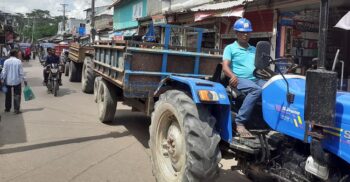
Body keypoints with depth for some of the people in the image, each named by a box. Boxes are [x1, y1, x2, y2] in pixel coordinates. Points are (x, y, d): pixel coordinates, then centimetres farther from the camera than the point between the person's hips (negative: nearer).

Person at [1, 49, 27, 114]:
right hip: (17, 81, -2)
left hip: (8, 81, 2)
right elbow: (21, 72, -7)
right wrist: (24, 80, 0)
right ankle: (16, 109, 0)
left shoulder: (6, 61, -3)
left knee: (8, 95, 17)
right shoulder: (18, 61, -7)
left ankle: (7, 108, 27)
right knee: (17, 95, 3)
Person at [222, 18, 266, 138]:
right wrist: (233, 76, -26)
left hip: (255, 79, 5)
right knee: (256, 90, -35)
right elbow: (225, 67, -5)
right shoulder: (230, 48, 7)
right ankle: (240, 123, -31)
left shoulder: (254, 50, 24)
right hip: (239, 80, -5)